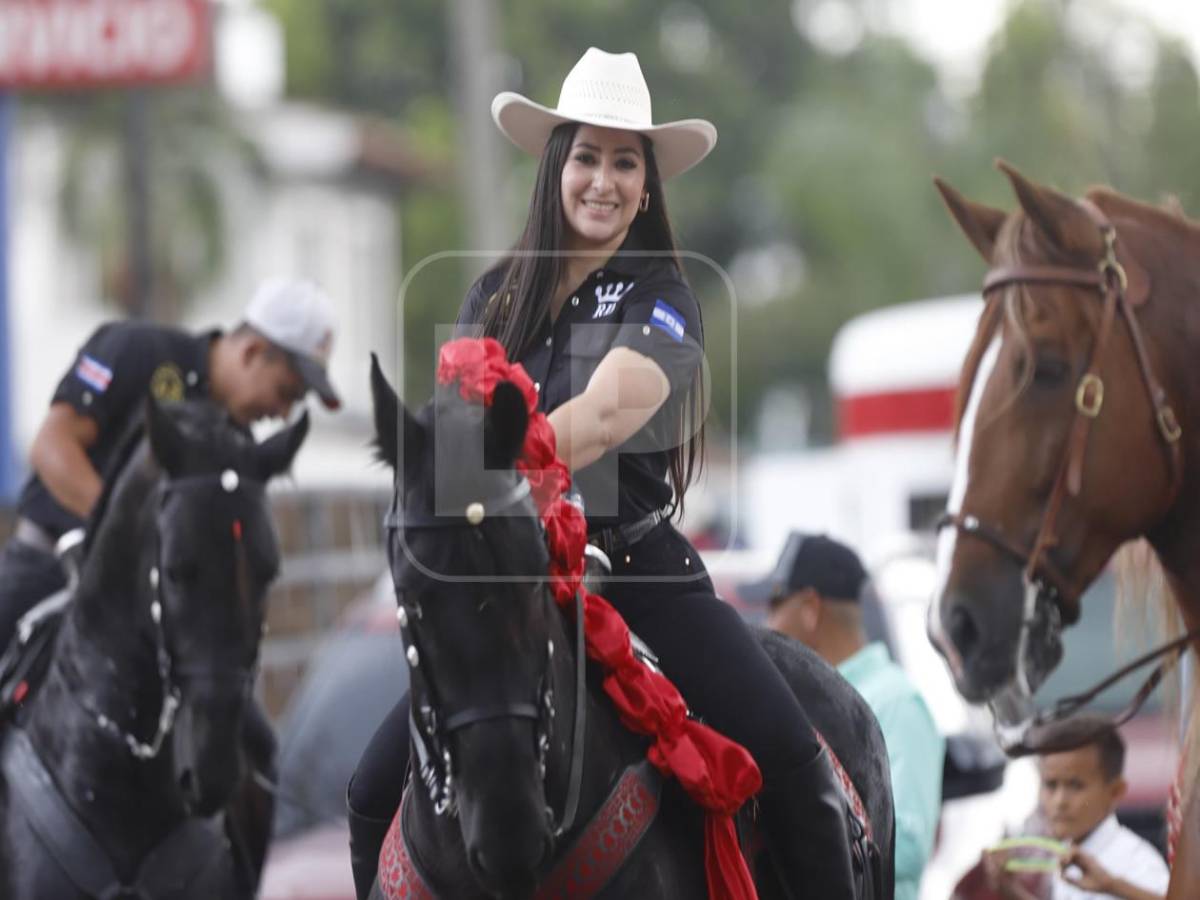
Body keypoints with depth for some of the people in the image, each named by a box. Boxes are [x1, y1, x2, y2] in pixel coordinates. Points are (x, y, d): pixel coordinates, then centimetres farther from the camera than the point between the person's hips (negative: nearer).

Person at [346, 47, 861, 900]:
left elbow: (603, 413, -22)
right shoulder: (498, 295, 10)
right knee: (377, 794, -5)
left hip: (640, 565, -3)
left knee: (791, 759, -19)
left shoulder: (661, 300, -4)